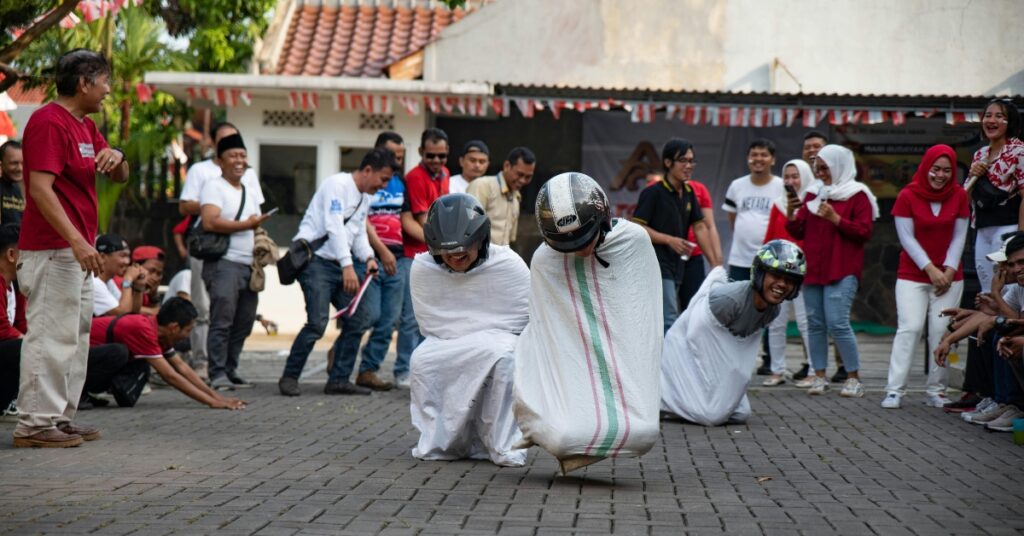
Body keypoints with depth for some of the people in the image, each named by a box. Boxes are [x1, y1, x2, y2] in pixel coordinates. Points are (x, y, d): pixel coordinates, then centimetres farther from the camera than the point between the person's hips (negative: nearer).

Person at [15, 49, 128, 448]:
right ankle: (35, 425, -5)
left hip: (75, 251, 11)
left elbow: (119, 177, 20)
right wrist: (77, 242, -29)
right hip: (52, 251, -11)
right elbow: (40, 188, -23)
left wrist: (116, 157, -5)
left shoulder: (86, 126, 16)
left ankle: (60, 420, 20)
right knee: (50, 336, -9)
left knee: (74, 338, 14)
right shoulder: (49, 122, -15)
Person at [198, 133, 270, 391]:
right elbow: (210, 222, -17)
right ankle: (217, 375, -10)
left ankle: (231, 371, 15)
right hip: (224, 263, -8)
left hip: (248, 266, 8)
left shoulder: (251, 193, 24)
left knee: (244, 323, 7)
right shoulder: (213, 187, -2)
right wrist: (246, 225, -12)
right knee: (222, 321, -11)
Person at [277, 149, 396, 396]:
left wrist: (368, 257, 0)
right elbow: (334, 226, -21)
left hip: (338, 264, 9)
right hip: (314, 258, -9)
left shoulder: (364, 197, 19)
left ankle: (338, 380, 8)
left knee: (358, 318, 2)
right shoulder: (337, 185, -11)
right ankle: (289, 377, -2)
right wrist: (348, 266, -29)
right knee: (317, 322, -18)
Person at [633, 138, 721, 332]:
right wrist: (669, 239, -21)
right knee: (670, 322, -14)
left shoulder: (689, 193, 11)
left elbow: (700, 227, 13)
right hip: (658, 266, -8)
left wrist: (715, 263, 7)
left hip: (677, 266, 8)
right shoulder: (653, 192, -11)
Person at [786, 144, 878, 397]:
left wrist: (835, 218, -16)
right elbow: (798, 232, 15)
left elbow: (864, 232, -8)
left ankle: (854, 378, -4)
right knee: (815, 323, 4)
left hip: (842, 271, -5)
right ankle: (819, 377, 11)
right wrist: (791, 214, -5)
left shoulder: (857, 195, 0)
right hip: (812, 269, 5)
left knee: (837, 323, -13)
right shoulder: (812, 193, 15)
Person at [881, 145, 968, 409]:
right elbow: (907, 238, -7)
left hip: (948, 276, 2)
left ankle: (937, 391, 4)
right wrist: (931, 270, -12)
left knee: (942, 331, -4)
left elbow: (959, 237, 4)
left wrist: (948, 271, -7)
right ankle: (895, 390, -11)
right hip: (912, 275, -2)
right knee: (910, 328, -12)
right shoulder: (907, 196, -6)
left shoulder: (959, 196, 3)